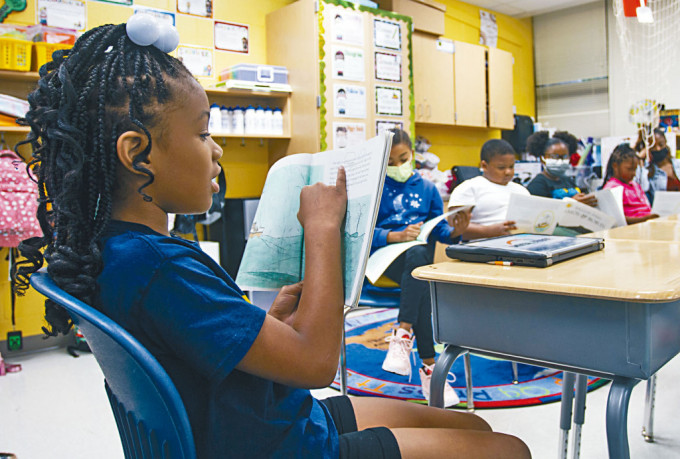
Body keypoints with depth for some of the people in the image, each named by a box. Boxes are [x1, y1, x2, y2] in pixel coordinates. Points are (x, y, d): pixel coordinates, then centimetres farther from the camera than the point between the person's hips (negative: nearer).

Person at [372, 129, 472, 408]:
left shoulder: (427, 188, 19)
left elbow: (438, 229, 15)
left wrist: (455, 232, -8)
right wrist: (398, 236, -18)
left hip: (421, 252, 3)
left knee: (419, 255, -34)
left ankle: (403, 335, -35)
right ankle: (428, 365, -32)